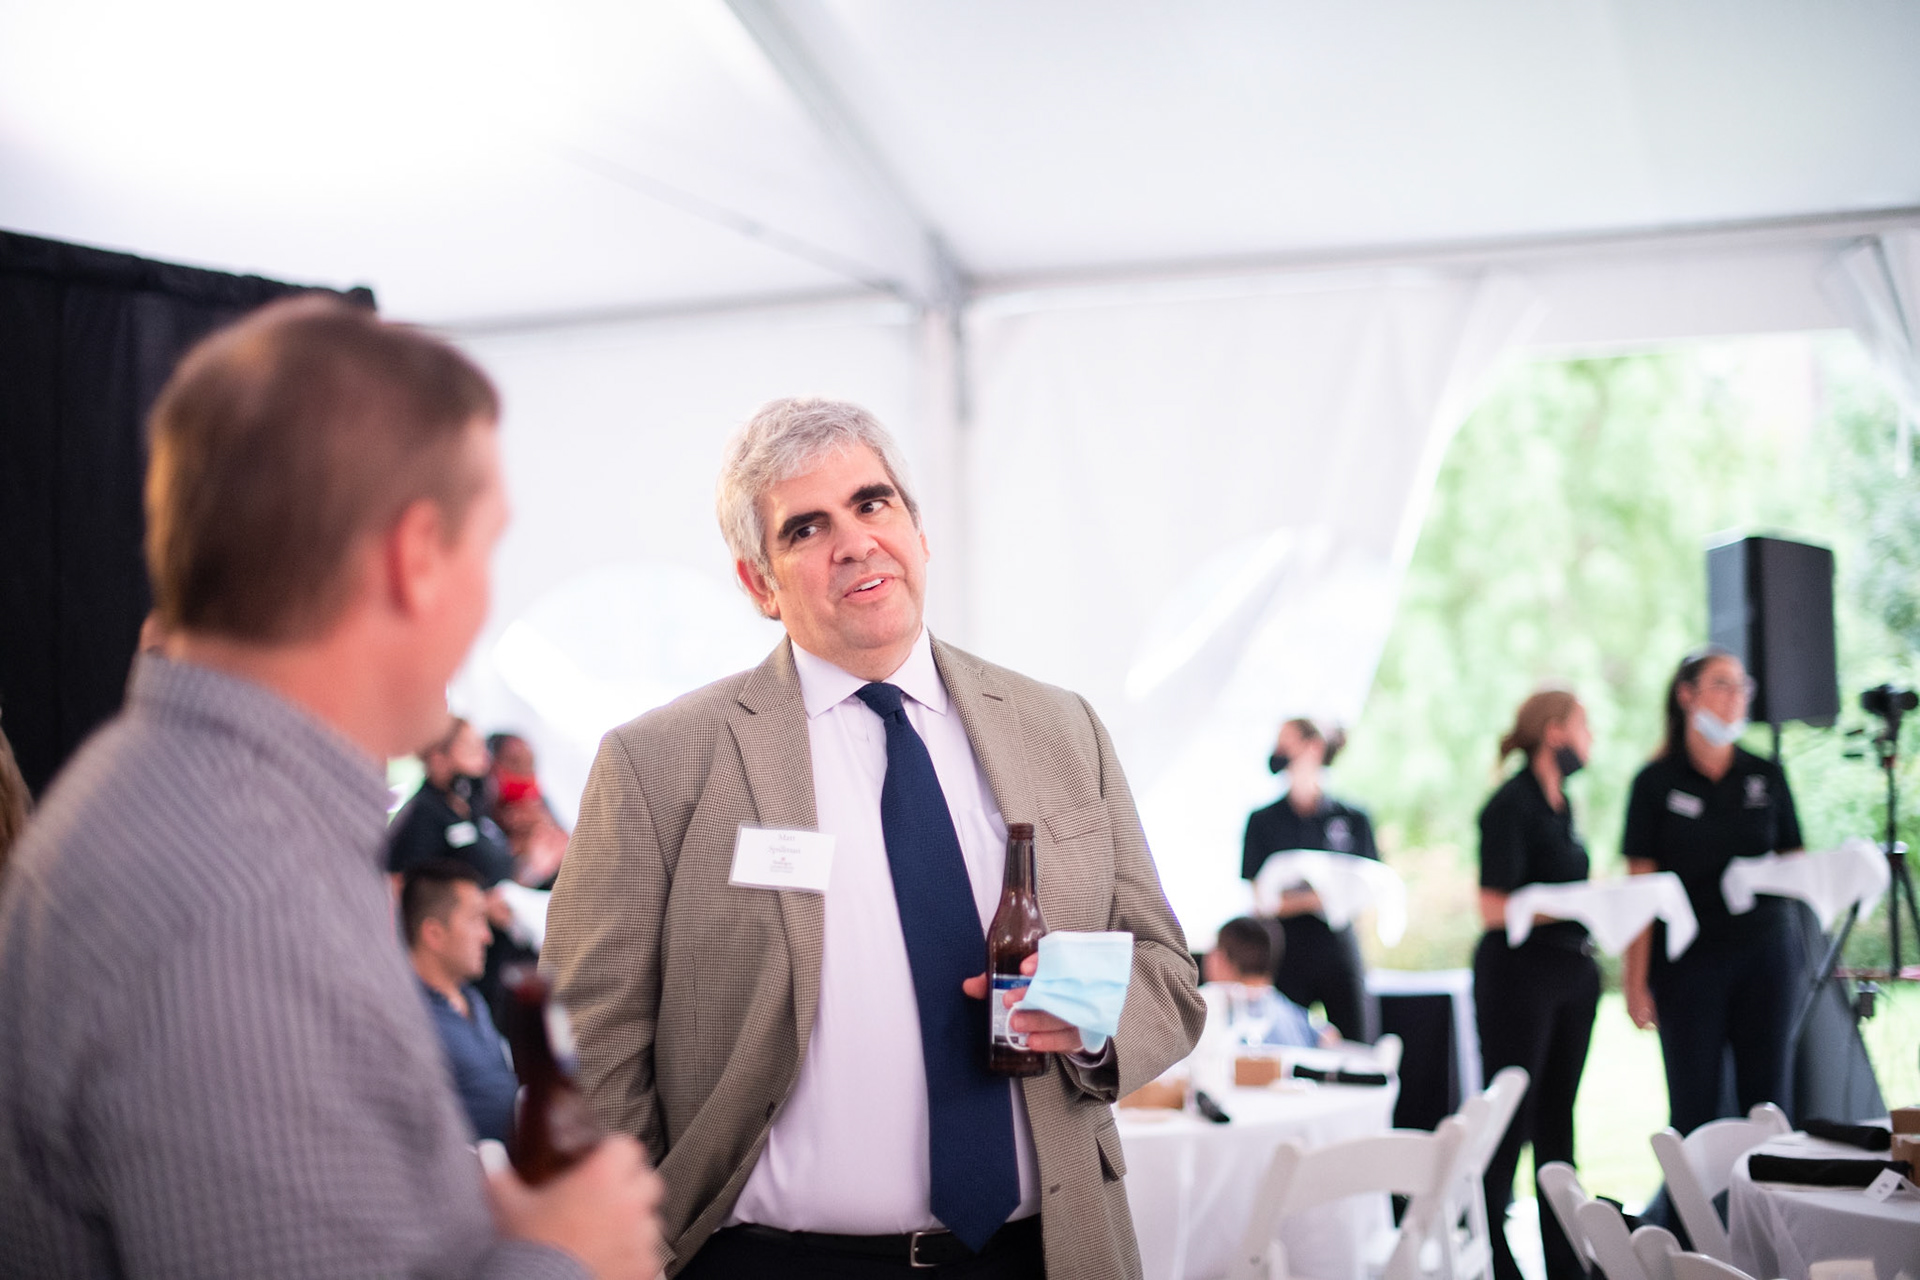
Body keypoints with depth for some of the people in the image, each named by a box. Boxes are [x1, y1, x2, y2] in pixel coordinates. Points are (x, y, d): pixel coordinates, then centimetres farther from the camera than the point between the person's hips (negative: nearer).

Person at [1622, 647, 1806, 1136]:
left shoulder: (1767, 776, 8)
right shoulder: (1657, 782, 0)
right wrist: (1636, 979, -7)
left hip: (1765, 948, 3)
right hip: (1689, 960, -2)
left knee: (1767, 1102, 2)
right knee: (1694, 1105, 0)